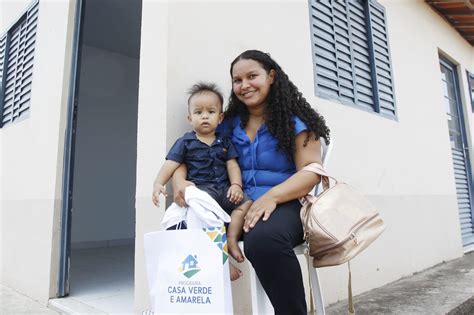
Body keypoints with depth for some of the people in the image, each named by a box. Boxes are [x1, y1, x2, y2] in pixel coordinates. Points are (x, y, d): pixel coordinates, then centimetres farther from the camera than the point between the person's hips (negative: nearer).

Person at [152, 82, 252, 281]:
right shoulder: (185, 142, 9)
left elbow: (232, 165, 10)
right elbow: (171, 164, 0)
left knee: (246, 203, -18)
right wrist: (158, 183, -15)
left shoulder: (224, 142, 17)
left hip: (223, 189, 4)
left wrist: (236, 185, -7)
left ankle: (231, 238, -10)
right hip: (200, 189, -4)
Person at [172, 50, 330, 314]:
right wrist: (179, 179, -10)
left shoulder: (295, 120, 4)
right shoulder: (228, 125, 15)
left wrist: (272, 196, -23)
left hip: (284, 205, -4)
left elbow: (311, 171, -5)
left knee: (263, 239, -39)